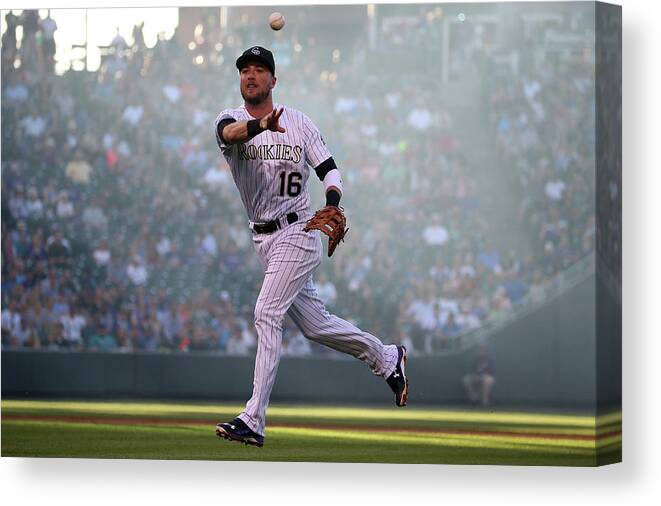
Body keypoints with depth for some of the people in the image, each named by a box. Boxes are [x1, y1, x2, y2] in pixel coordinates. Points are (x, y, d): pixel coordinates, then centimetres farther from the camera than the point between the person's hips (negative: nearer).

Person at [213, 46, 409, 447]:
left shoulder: (299, 122, -1)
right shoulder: (231, 119, -1)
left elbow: (329, 169, 0)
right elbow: (230, 132, -26)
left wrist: (332, 203, -22)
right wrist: (261, 126, -49)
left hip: (298, 232, -4)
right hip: (263, 238, 4)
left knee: (267, 313, -18)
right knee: (315, 324, 13)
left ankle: (253, 421, -21)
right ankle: (387, 358, 37)